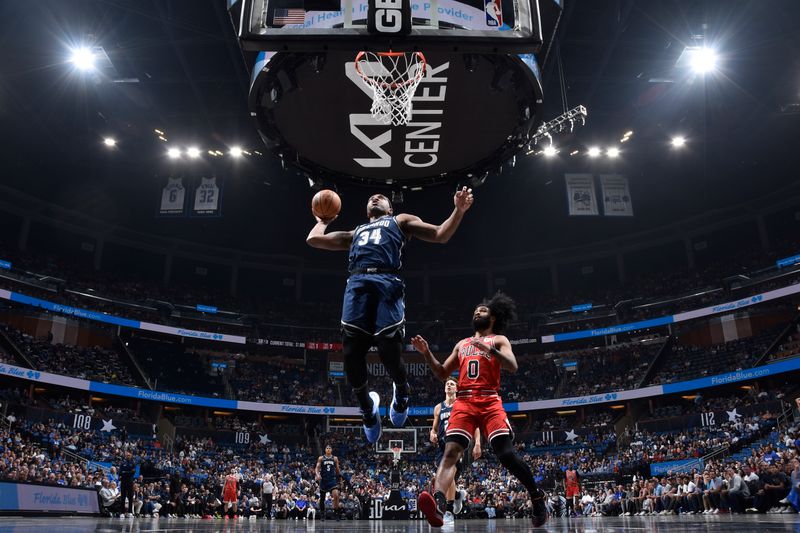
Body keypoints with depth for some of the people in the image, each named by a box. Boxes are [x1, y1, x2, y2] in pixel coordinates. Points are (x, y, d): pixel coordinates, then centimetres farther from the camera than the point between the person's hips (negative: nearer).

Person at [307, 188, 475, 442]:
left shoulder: (401, 220, 31)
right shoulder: (355, 232, 39)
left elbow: (441, 235, 20)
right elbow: (313, 239, 35)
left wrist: (458, 210, 7)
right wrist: (323, 221, 50)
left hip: (387, 282, -3)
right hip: (356, 284, 3)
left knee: (389, 352, -14)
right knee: (351, 353, -8)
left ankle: (401, 392, 20)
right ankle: (367, 406, 17)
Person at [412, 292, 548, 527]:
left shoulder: (498, 340, 13)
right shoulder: (462, 344, 27)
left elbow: (512, 366, -5)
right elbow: (442, 373, 25)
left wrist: (490, 349, -18)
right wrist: (426, 353, 11)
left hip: (489, 402, -3)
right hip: (463, 402, 4)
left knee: (506, 454, -11)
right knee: (451, 452, -19)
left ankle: (537, 496, 14)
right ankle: (438, 505, -36)